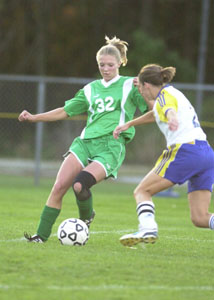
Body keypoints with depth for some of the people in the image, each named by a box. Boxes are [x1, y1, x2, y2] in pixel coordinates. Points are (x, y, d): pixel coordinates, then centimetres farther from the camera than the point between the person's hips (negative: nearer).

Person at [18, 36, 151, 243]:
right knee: (59, 187, -13)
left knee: (79, 186, -26)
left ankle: (86, 217, 6)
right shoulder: (91, 89, 21)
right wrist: (34, 118, 18)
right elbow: (65, 111, 26)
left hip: (111, 145, -4)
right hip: (85, 141, 5)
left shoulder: (130, 85, 9)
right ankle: (42, 235, -6)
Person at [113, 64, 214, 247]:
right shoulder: (174, 93, 26)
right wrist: (128, 125, 50)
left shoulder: (165, 95, -1)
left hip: (185, 151, -8)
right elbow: (157, 114, 45)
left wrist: (172, 118, -50)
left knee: (142, 191, 4)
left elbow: (169, 109, -27)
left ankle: (147, 229, -21)